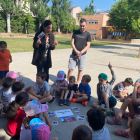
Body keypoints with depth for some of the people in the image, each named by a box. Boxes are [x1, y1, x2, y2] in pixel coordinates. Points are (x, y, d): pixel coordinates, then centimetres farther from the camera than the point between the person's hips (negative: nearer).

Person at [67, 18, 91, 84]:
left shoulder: (87, 34, 0)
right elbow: (72, 42, 2)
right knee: (70, 69, -2)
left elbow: (88, 45, -3)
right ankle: (68, 82, 9)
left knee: (80, 69, 6)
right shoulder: (75, 32, 6)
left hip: (82, 55, -1)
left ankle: (77, 83, 19)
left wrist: (81, 52, -14)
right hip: (74, 54, 1)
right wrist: (76, 51, -12)